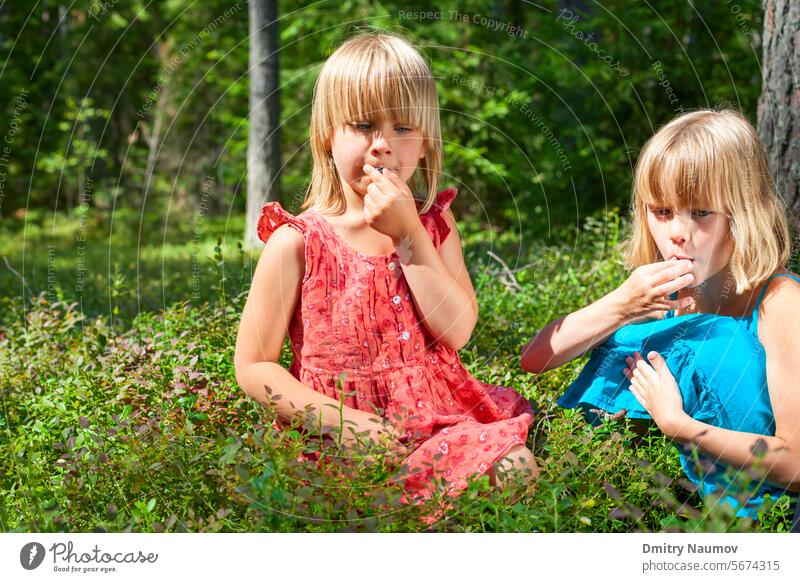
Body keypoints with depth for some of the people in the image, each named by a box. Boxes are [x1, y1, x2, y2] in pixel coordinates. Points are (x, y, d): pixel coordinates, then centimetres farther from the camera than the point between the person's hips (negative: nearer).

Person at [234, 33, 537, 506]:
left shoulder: (435, 225, 7)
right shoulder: (298, 241, -6)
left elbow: (457, 332, -6)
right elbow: (254, 366, -5)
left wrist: (408, 236, -13)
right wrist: (342, 420, -16)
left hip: (440, 418, 5)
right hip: (342, 434, -4)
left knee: (516, 466, -15)